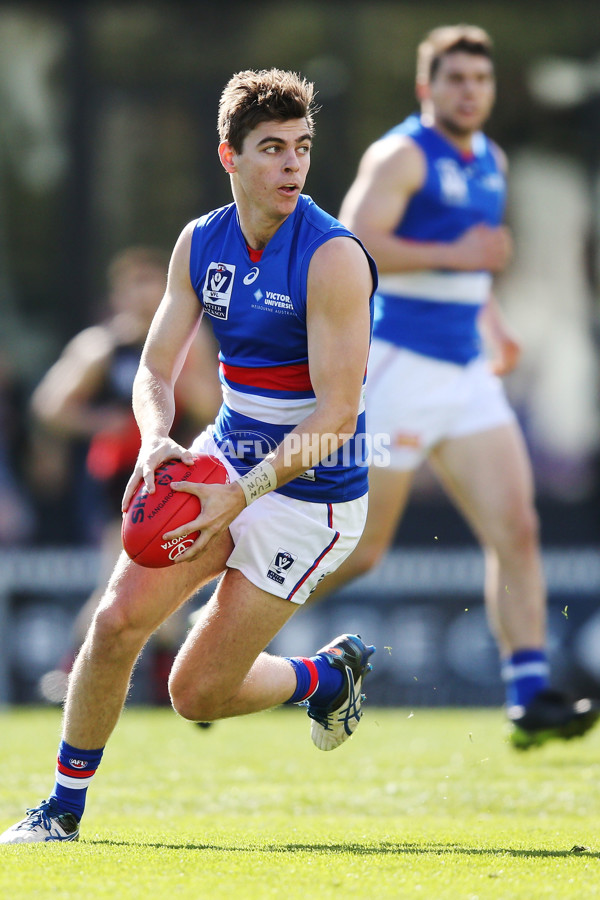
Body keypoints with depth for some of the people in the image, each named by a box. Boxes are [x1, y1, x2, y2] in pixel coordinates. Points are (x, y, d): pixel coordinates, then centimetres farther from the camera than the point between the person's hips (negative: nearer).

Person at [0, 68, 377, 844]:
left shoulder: (332, 257, -20)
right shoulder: (200, 244, -1)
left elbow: (337, 414, -22)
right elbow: (155, 371, 5)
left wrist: (241, 495, -29)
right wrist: (156, 441, -18)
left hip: (309, 492, -5)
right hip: (224, 457, 5)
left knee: (197, 692, -4)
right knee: (119, 618, -12)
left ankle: (327, 675, 27)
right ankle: (63, 808, 5)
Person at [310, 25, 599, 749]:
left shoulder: (490, 161, 16)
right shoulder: (401, 155, -9)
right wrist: (454, 255, -24)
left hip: (465, 377, 7)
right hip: (397, 369, -7)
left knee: (515, 527, -7)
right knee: (358, 548, -1)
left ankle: (530, 698, -11)